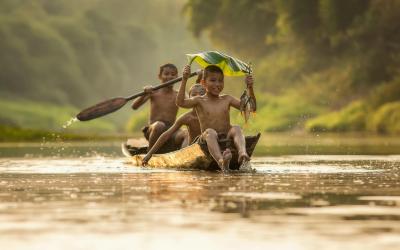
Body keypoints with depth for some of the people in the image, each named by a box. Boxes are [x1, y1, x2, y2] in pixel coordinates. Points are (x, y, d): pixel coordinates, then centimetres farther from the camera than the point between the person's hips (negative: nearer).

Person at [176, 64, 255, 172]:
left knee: (236, 129, -25)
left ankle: (243, 153, -57)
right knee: (210, 132, -34)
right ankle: (221, 161, -63)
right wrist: (184, 80, -15)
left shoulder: (227, 99, 15)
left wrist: (250, 88, -2)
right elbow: (180, 102, -11)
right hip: (209, 139, -3)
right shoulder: (199, 101, 6)